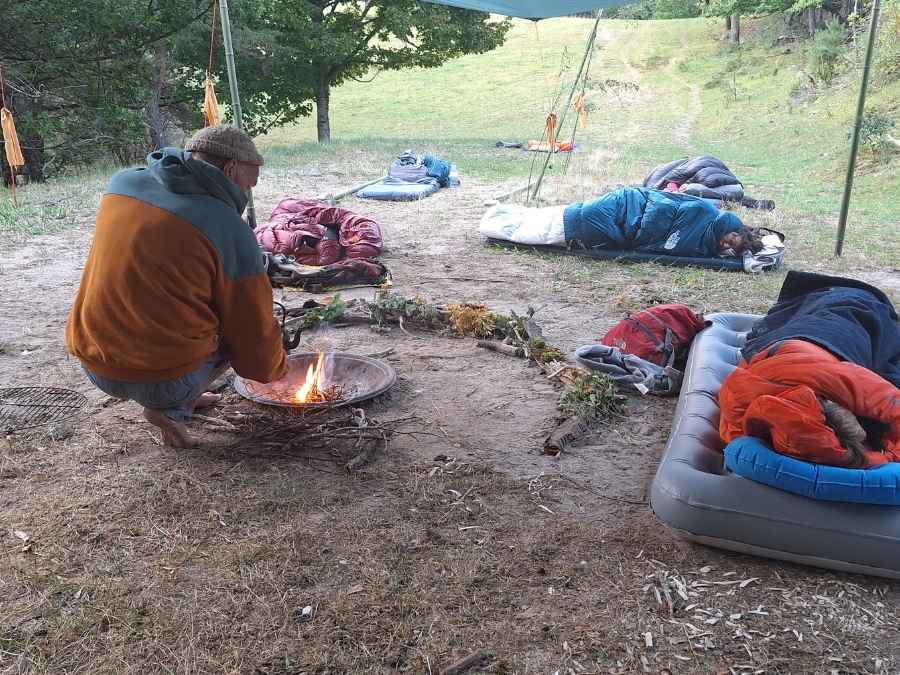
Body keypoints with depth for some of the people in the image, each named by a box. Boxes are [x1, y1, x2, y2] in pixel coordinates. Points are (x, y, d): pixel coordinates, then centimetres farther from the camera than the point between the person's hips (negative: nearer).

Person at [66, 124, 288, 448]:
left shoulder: (121, 183, 2)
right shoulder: (232, 232, -13)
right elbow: (256, 334, -5)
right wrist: (275, 367, 16)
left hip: (93, 366, 7)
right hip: (165, 380, -6)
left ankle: (182, 397, 21)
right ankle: (172, 408, 2)